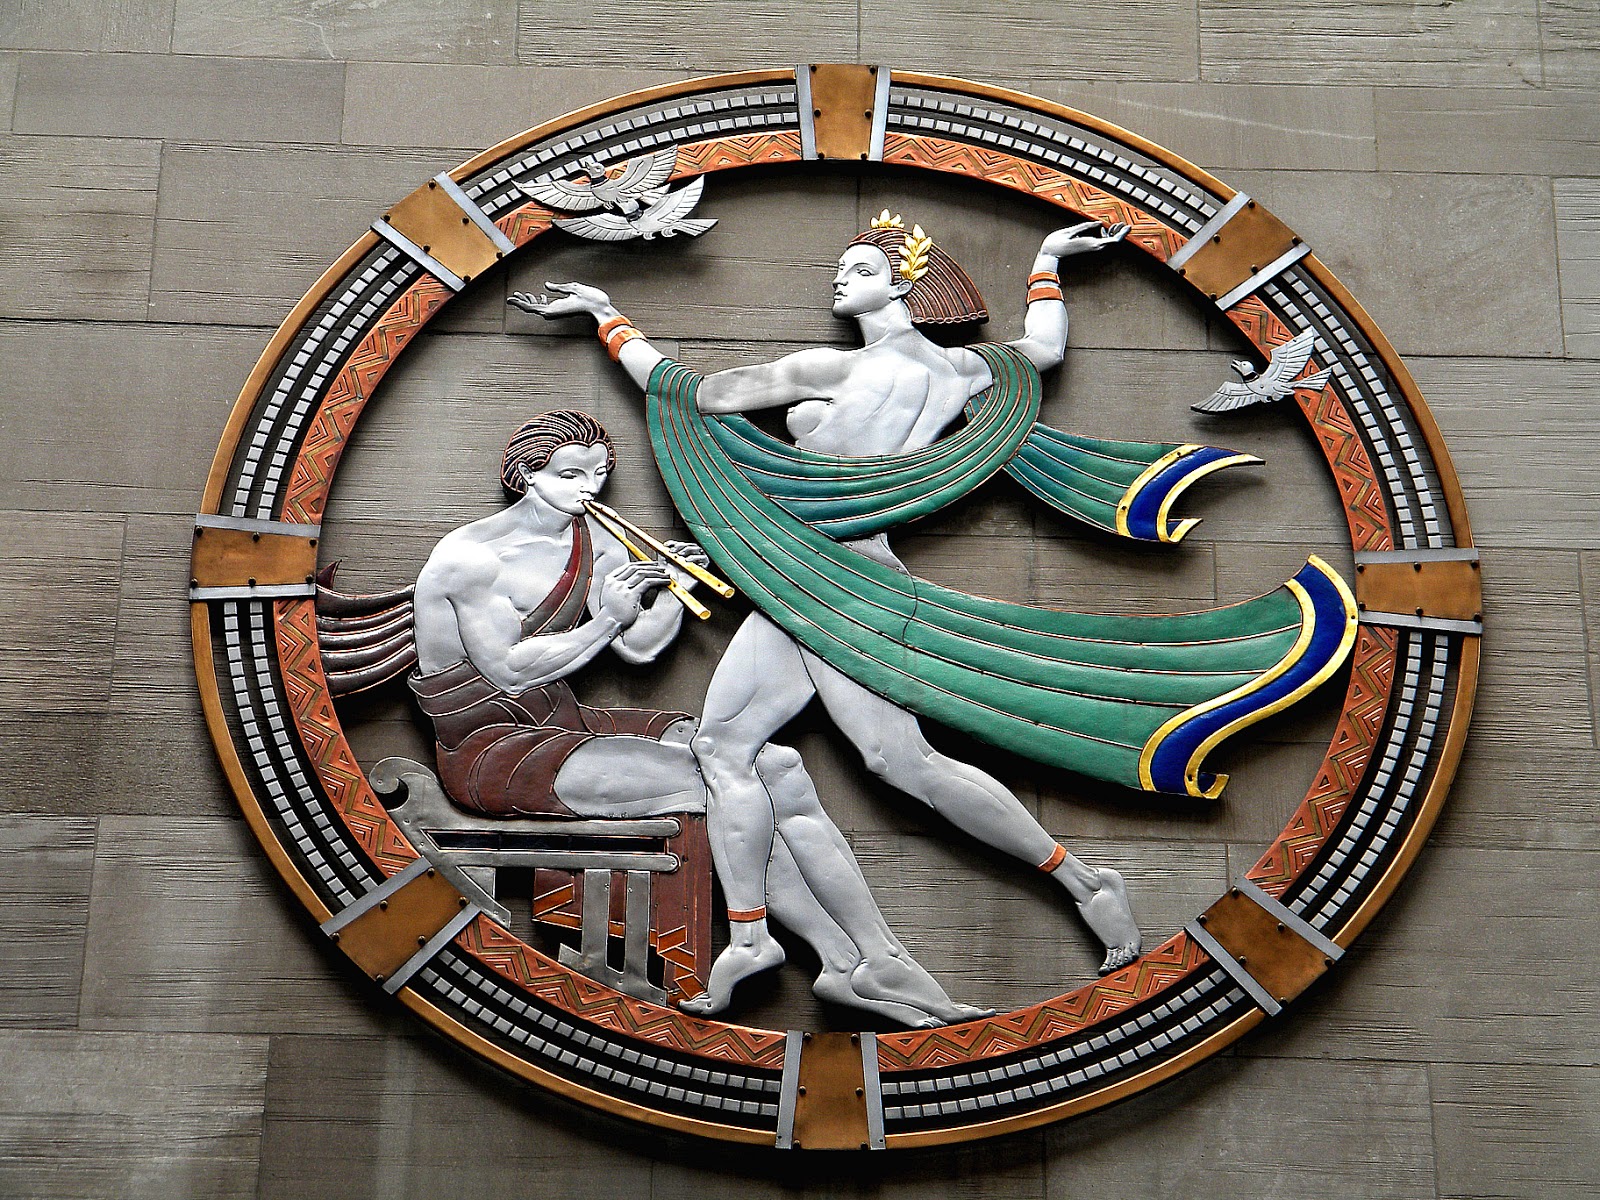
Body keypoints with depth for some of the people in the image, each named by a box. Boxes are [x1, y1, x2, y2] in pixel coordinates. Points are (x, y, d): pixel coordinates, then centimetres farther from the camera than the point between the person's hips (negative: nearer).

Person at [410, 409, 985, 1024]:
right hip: (490, 747, -8)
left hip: (562, 721, 8)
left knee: (778, 766, -13)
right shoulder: (474, 554, -12)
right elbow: (508, 672, -19)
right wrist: (608, 619, -22)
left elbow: (639, 648, 7)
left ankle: (848, 962, -15)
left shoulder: (594, 539, 10)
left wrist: (675, 588, -10)